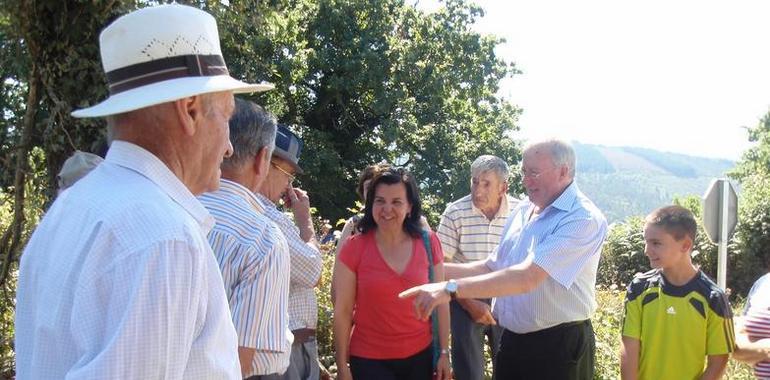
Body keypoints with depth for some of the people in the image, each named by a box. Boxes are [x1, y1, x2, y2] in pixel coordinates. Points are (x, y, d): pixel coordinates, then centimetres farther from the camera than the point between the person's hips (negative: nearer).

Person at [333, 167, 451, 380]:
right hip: (370, 361, -2)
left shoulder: (428, 242, -3)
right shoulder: (354, 248, -9)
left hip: (421, 355, 3)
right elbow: (343, 311, -6)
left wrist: (444, 352, 3)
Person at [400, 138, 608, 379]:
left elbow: (526, 278, -28)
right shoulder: (522, 211, 7)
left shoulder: (584, 219, -18)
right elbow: (492, 267, 16)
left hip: (559, 347, -7)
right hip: (512, 341, 7)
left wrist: (451, 289, -33)